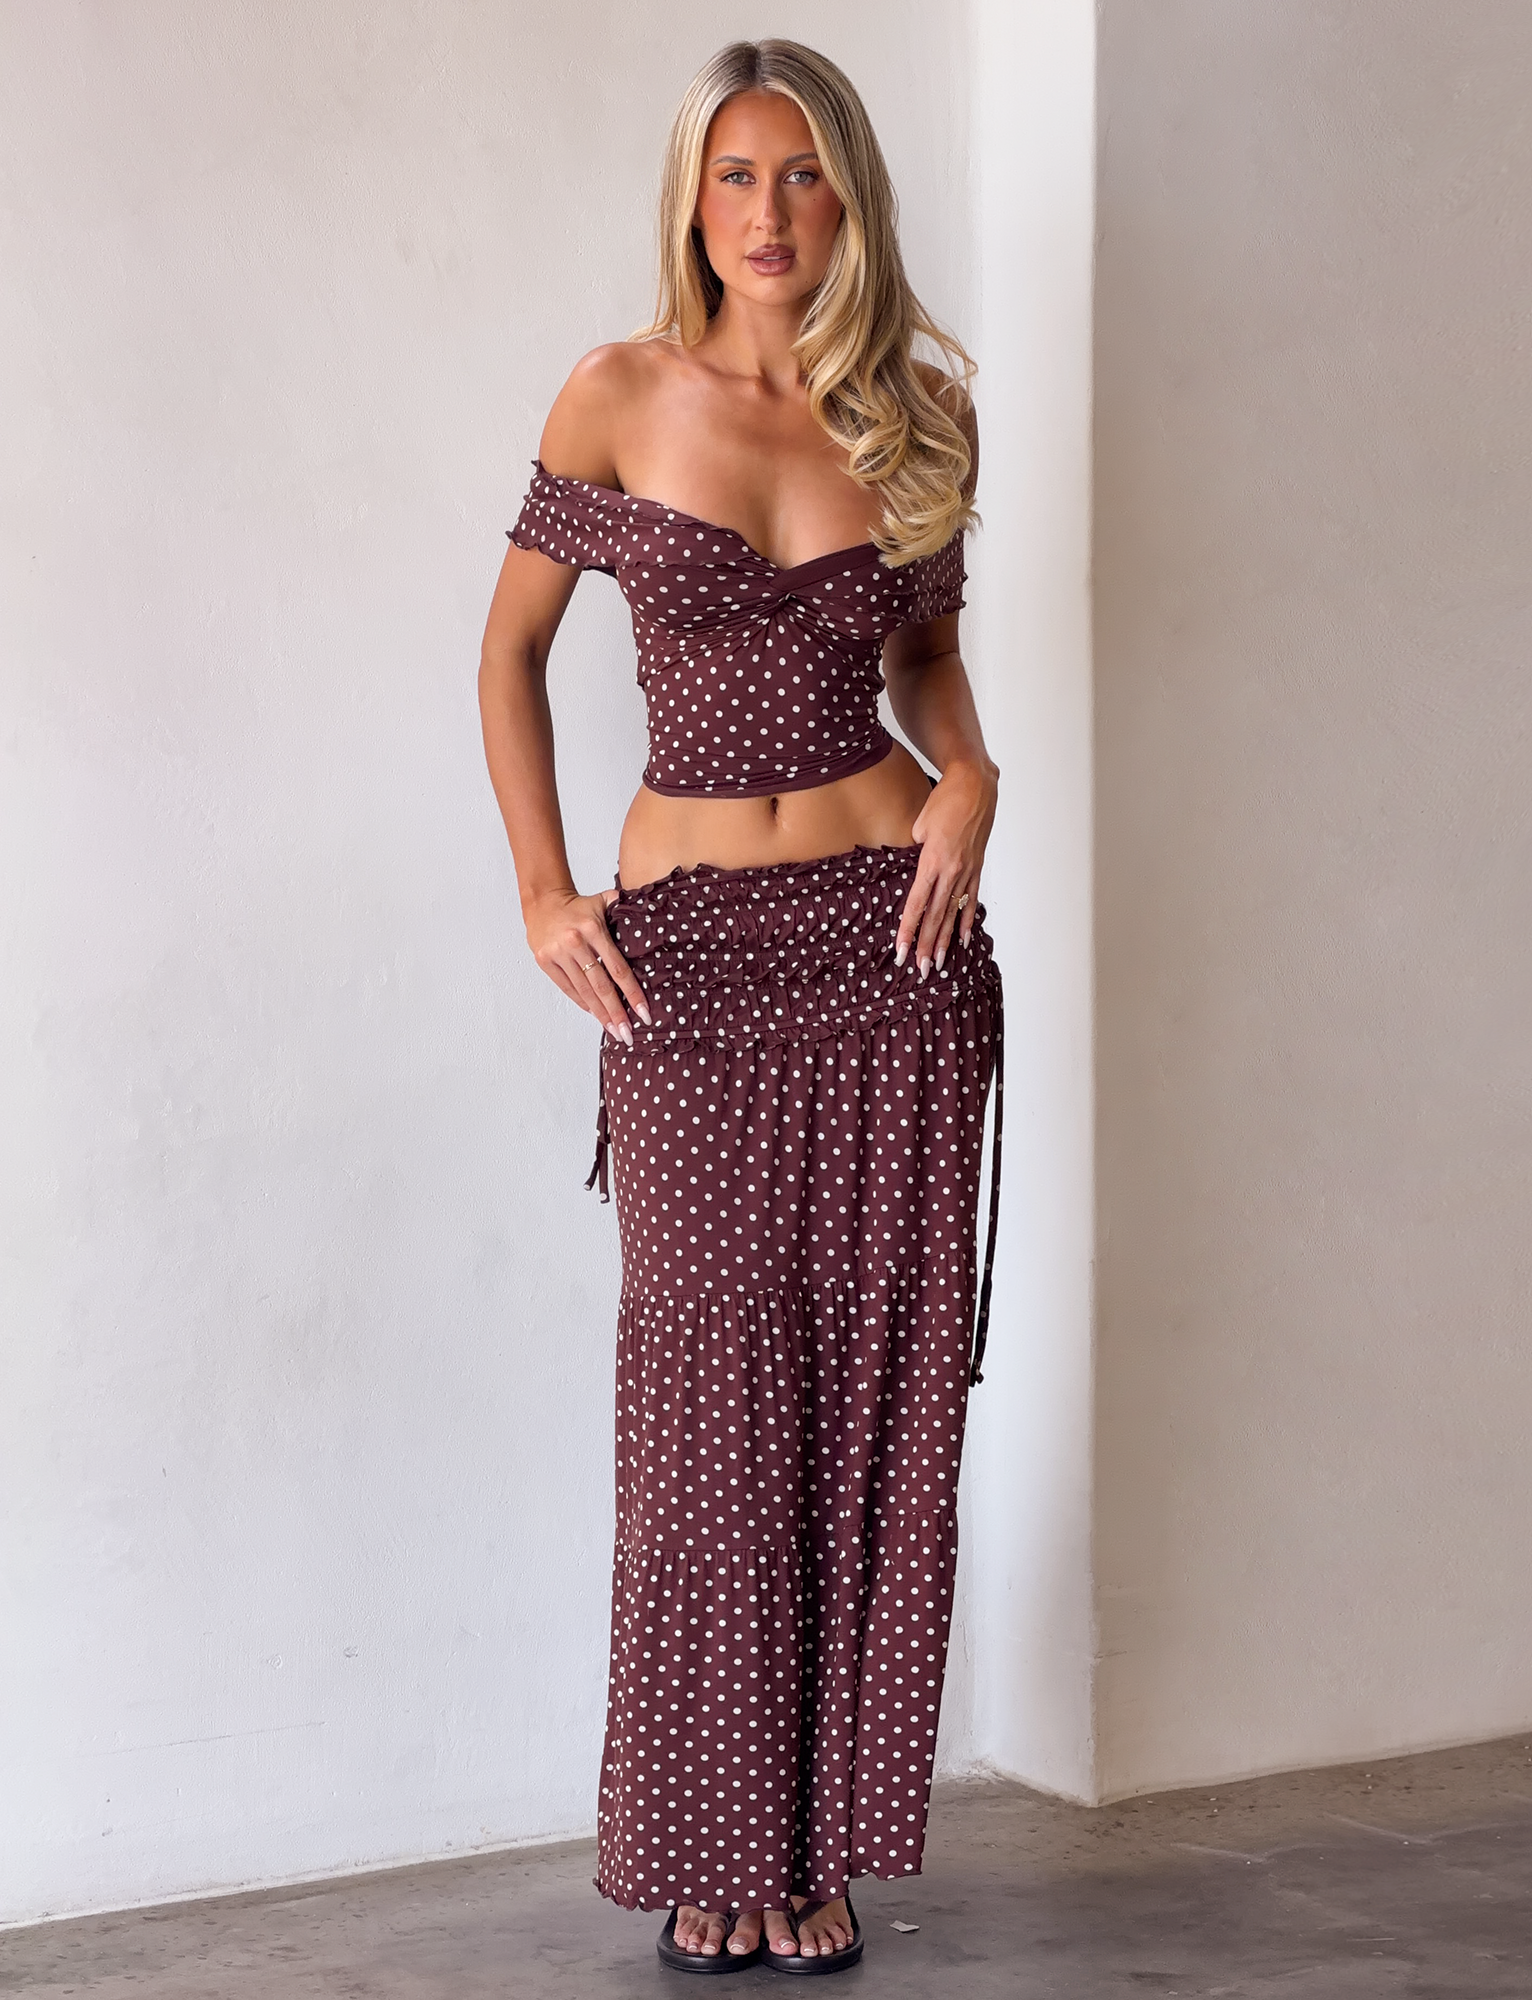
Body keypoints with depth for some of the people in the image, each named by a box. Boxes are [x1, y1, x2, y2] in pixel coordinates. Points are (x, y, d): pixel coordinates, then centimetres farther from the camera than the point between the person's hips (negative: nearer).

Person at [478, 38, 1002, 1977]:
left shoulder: (921, 411, 6)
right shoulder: (619, 399, 1)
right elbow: (512, 646, 10)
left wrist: (969, 771, 0)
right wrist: (540, 887, 1)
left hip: (891, 933, 2)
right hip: (689, 946, -1)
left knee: (875, 1389, 2)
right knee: (711, 1396, 0)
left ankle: (825, 1839, 13)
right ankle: (712, 1848, 13)